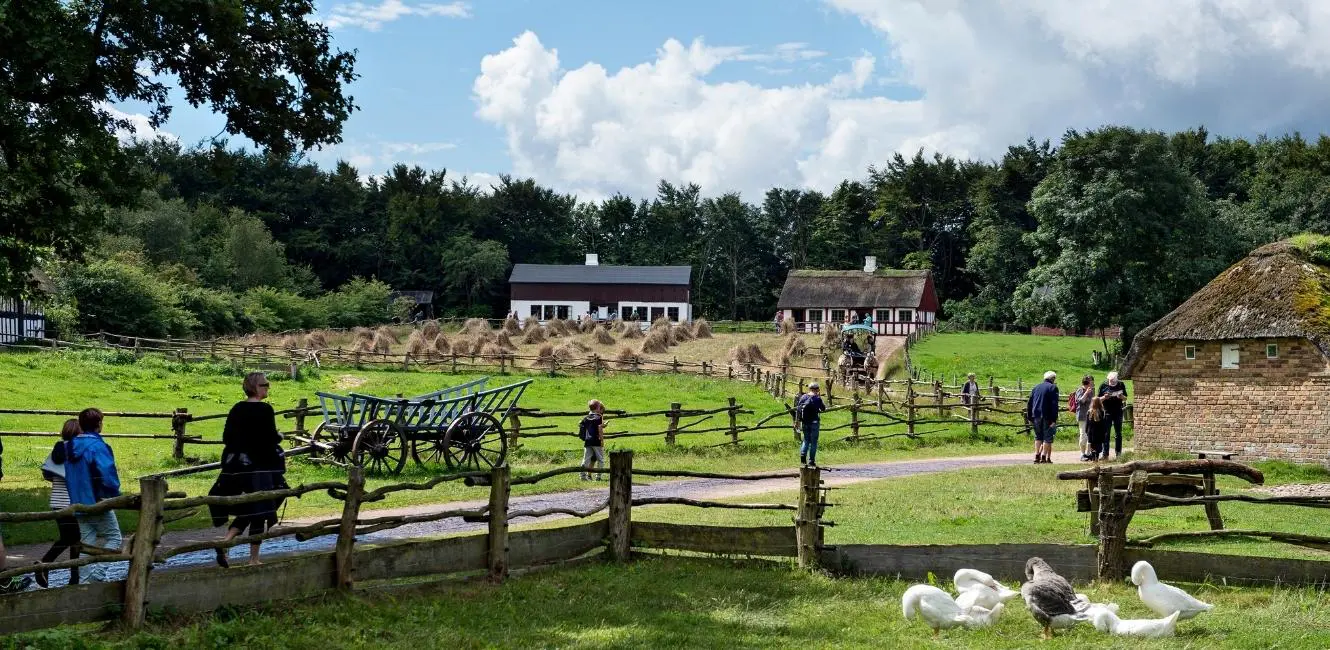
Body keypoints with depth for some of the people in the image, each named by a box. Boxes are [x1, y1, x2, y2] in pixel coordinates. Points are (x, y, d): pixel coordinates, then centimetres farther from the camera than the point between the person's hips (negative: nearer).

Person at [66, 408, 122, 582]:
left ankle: (88, 576, 13)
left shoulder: (71, 446, 8)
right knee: (113, 537, 5)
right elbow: (108, 476, -22)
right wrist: (116, 496, -8)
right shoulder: (98, 446, -17)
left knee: (87, 541, 13)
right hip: (98, 503, -7)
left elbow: (68, 476, 15)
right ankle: (97, 573, -9)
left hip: (78, 503, 7)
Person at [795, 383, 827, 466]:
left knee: (806, 440, 17)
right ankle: (811, 461, 3)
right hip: (814, 422, -4)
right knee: (813, 441, 5)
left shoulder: (803, 397, 3)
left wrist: (798, 420, 10)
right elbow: (823, 408, 3)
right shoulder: (817, 398, -9)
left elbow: (797, 409, 3)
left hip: (804, 422, 4)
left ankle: (803, 455, -6)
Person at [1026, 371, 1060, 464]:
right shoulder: (1053, 387, -4)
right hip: (1047, 417, -5)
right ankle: (1044, 457, -5)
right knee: (1047, 437, 0)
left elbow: (1029, 404, 15)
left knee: (1038, 436, 15)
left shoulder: (1036, 387, 15)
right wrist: (1054, 419, -13)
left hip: (1036, 416, 5)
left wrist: (1030, 418, 17)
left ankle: (1037, 456, 8)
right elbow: (1054, 405, -11)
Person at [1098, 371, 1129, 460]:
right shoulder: (1103, 386, 0)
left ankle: (1118, 453, 13)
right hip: (1107, 412, -1)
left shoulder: (1121, 385, 3)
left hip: (1118, 412, 1)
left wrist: (1121, 397, -15)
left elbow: (1125, 398, 8)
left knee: (1118, 433, 6)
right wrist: (1104, 397, -18)